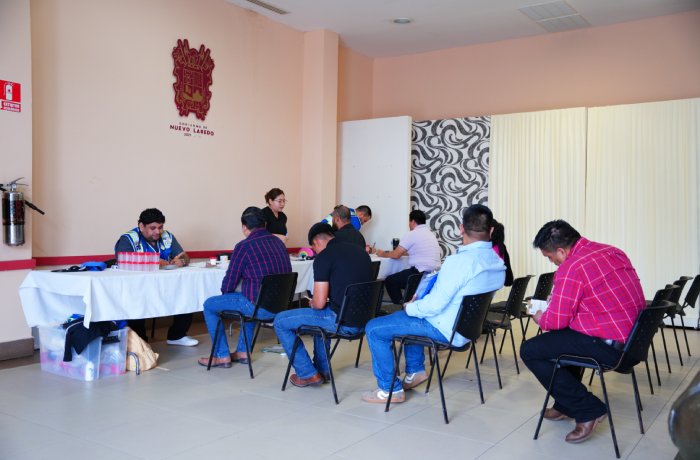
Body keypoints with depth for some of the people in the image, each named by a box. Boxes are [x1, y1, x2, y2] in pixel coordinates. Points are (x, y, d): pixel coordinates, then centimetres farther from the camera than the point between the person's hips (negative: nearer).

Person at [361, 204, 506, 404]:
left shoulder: (459, 261, -27)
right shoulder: (497, 262, 0)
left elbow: (434, 305, -27)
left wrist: (410, 307, -6)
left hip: (445, 330, -9)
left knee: (374, 329, -1)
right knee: (411, 316, 32)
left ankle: (390, 389, 6)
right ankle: (416, 371, 29)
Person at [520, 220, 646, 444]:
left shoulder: (570, 268, -18)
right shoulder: (611, 251, 9)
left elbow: (556, 321, -14)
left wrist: (540, 319, 9)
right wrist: (558, 300, 24)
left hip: (609, 347, -10)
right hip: (633, 338, 10)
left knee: (530, 351, -1)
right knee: (563, 337, 31)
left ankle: (588, 410, 3)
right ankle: (565, 406, 36)